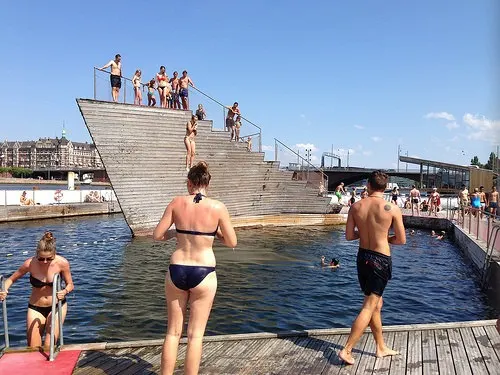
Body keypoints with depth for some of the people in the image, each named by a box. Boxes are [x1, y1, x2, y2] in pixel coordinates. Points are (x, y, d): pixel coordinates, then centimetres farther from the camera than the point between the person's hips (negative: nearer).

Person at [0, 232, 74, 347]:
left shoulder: (62, 263, -19)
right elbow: (11, 279, -3)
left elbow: (70, 285, -7)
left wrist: (65, 291, -29)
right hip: (35, 308, 1)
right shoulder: (30, 263, -18)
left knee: (48, 347, -9)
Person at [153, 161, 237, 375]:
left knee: (173, 332, 17)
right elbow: (232, 243, -1)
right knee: (195, 335, 10)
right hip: (203, 273, -2)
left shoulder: (177, 203, -3)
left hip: (176, 271, 2)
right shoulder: (217, 207, -8)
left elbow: (157, 235, 1)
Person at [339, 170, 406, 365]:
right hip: (381, 260, -5)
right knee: (369, 307, 2)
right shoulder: (392, 209, -12)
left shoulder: (356, 207, -4)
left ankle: (381, 347, 33)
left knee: (376, 303, 20)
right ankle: (347, 350, 1)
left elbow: (349, 236, 0)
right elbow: (401, 240, -5)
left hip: (363, 256, 5)